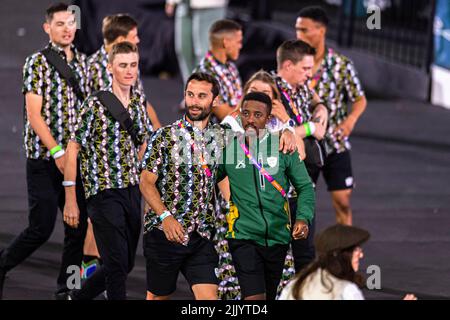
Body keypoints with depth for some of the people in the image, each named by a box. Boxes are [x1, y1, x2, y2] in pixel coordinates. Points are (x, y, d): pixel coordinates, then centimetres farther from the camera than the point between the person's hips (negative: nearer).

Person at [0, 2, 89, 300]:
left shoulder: (82, 61, 11)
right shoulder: (38, 62, -7)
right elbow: (34, 115, -12)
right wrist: (57, 152, -18)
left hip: (75, 157, 6)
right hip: (44, 157, -6)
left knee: (78, 226, 3)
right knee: (42, 227, -7)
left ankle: (66, 289, 13)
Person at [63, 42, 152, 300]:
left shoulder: (139, 101, 7)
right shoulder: (96, 104, -11)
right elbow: (73, 150, -9)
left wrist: (143, 184, 15)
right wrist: (71, 200, -11)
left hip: (133, 190, 7)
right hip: (104, 192, -7)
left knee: (127, 263, 12)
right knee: (117, 264, -7)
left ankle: (78, 297, 30)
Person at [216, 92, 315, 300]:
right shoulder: (228, 148, -1)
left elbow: (305, 187, 6)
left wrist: (303, 218, -10)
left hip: (278, 236, 2)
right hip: (244, 237, -2)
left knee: (269, 296, 15)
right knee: (255, 298, -16)